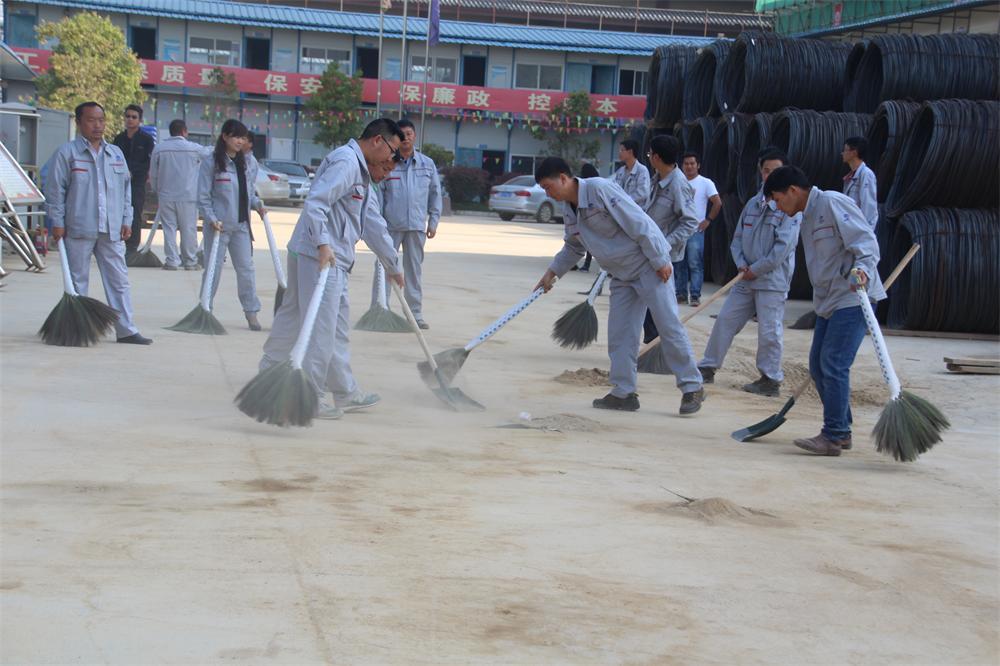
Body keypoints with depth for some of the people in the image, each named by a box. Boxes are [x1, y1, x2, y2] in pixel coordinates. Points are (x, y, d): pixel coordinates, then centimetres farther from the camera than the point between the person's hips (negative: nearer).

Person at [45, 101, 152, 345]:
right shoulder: (67, 153, -2)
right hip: (78, 229, -4)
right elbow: (55, 190, -3)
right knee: (77, 280, 3)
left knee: (119, 279, 2)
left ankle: (126, 329, 5)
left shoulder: (115, 153, 14)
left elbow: (126, 188, 17)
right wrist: (57, 222, -7)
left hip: (112, 231, 4)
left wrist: (126, 220, 11)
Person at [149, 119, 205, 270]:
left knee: (169, 228, 5)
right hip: (188, 195, -1)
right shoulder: (195, 149, -3)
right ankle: (190, 262, 9)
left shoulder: (159, 148, 3)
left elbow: (153, 174, 8)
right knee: (189, 229, 5)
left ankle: (172, 261, 2)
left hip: (166, 195, 1)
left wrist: (157, 192, 20)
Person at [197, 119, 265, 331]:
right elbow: (203, 196, -9)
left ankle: (251, 312, 10)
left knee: (246, 267, 5)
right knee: (213, 268, 2)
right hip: (218, 225, -5)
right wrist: (212, 219, -18)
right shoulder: (211, 163, -8)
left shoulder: (243, 163, 11)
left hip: (241, 225, 5)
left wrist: (257, 204, 0)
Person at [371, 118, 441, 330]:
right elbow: (378, 194, -2)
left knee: (415, 270, 9)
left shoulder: (427, 164, 7)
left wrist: (433, 221, 7)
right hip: (390, 225, -3)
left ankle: (415, 314, 14)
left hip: (417, 226, 3)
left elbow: (435, 194, 12)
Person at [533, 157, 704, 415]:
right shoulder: (571, 210, 7)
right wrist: (552, 272, 17)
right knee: (620, 333, 4)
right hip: (622, 274, 9)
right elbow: (573, 247, 26)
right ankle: (624, 392, 10)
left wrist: (659, 261, -21)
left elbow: (638, 222, -22)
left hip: (649, 265, -9)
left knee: (669, 325, -6)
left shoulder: (600, 189, -20)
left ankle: (692, 388, 1)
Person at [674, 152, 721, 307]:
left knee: (695, 264, -7)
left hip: (695, 230, -4)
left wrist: (708, 220, -7)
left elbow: (718, 203, -4)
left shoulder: (706, 183, -1)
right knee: (679, 263, 7)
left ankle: (695, 295, -6)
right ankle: (681, 293, 15)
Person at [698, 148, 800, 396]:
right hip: (746, 279, 6)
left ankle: (771, 380, 10)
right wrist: (741, 264, -2)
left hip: (773, 280, -6)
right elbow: (737, 238, 16)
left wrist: (755, 269, -11)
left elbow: (783, 248, -16)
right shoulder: (753, 204, 11)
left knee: (769, 331, -2)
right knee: (725, 320, 7)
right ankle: (708, 368, 17)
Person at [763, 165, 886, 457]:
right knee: (818, 364, 10)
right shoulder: (807, 219, 20)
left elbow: (865, 240, -19)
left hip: (853, 299, -10)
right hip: (829, 302, 10)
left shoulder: (833, 203, -10)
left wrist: (862, 268, -37)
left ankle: (834, 437, -7)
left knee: (834, 364, -13)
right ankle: (840, 431, 20)